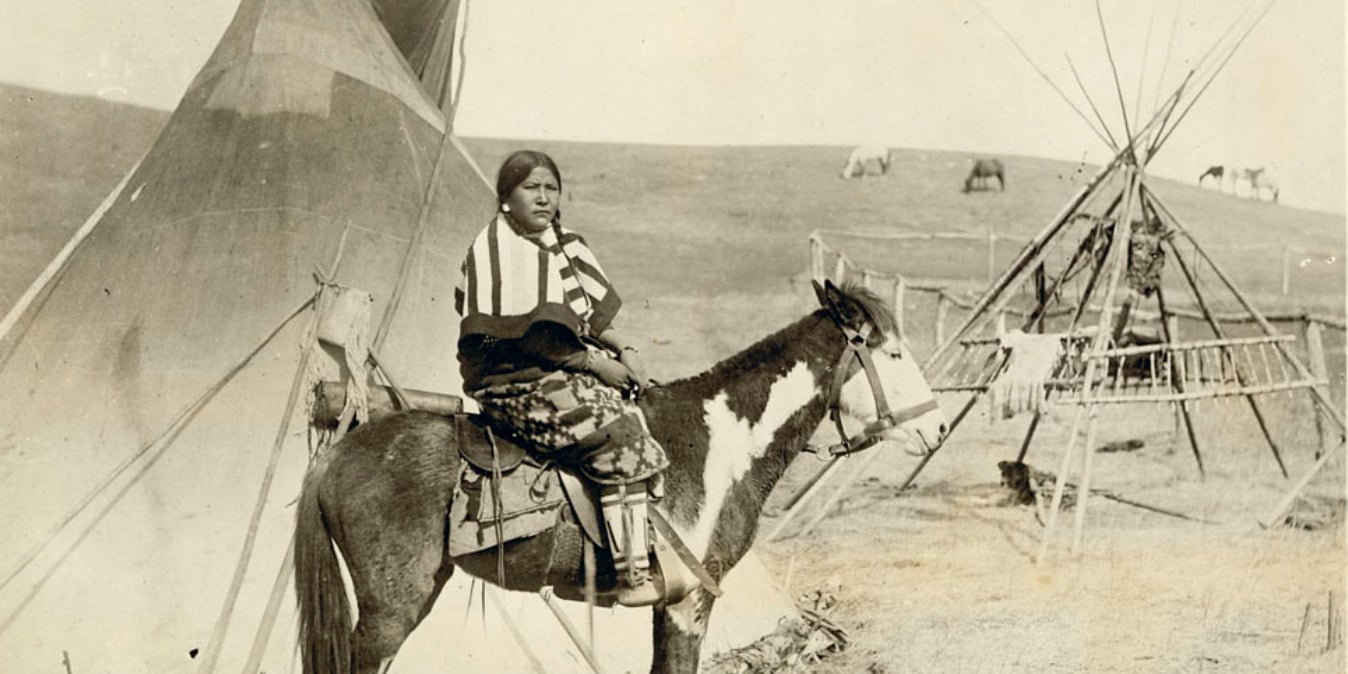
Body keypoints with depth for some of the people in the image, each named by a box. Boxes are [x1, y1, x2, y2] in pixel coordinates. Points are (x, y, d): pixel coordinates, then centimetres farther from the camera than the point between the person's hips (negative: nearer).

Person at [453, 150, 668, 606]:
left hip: (568, 367, 9)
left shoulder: (562, 244, 14)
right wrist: (596, 364, -16)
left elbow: (592, 314, 16)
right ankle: (632, 575, -22)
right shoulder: (498, 252, -12)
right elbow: (532, 338, -18)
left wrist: (624, 348, -2)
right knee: (617, 433, -22)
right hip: (513, 381, -9)